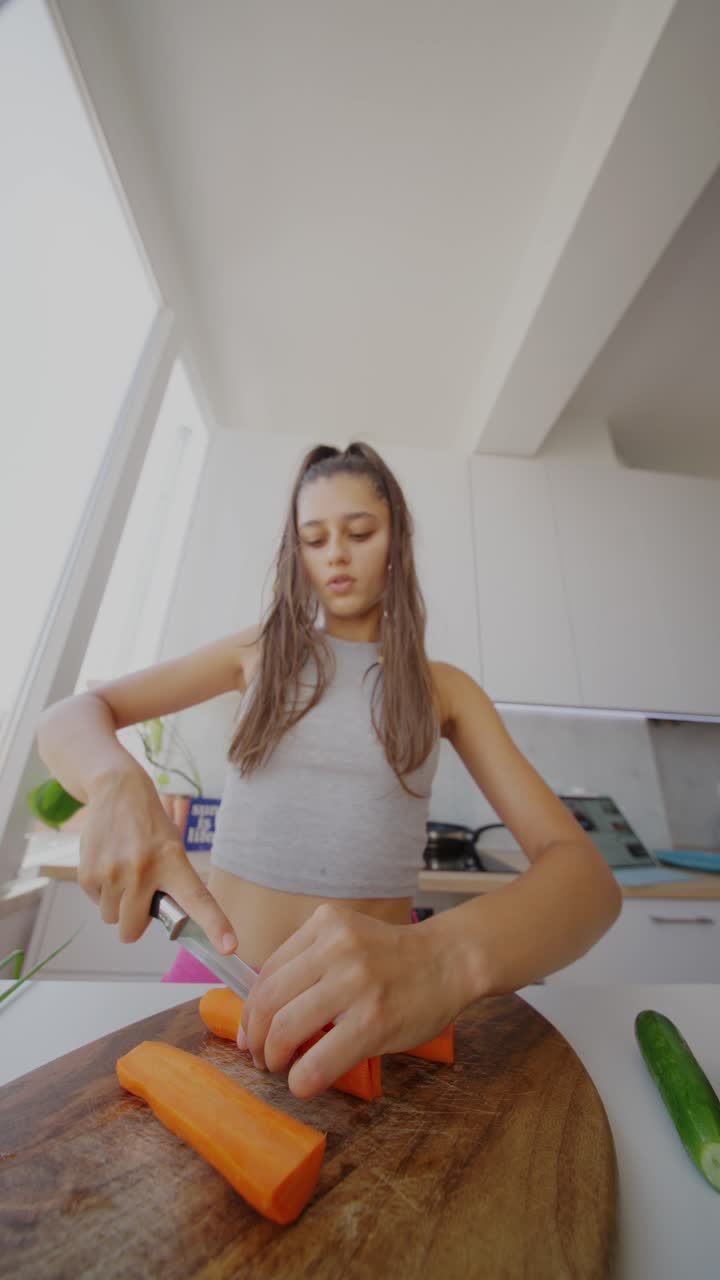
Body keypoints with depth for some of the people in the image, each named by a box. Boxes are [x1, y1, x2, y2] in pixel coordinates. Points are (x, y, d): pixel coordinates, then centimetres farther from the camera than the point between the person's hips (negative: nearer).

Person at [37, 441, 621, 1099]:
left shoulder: (443, 687, -3)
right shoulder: (258, 652, 1)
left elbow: (587, 875, -11)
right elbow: (68, 718, 1)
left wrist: (449, 953, -33)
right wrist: (117, 785, -24)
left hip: (372, 999, -1)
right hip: (220, 973, 2)